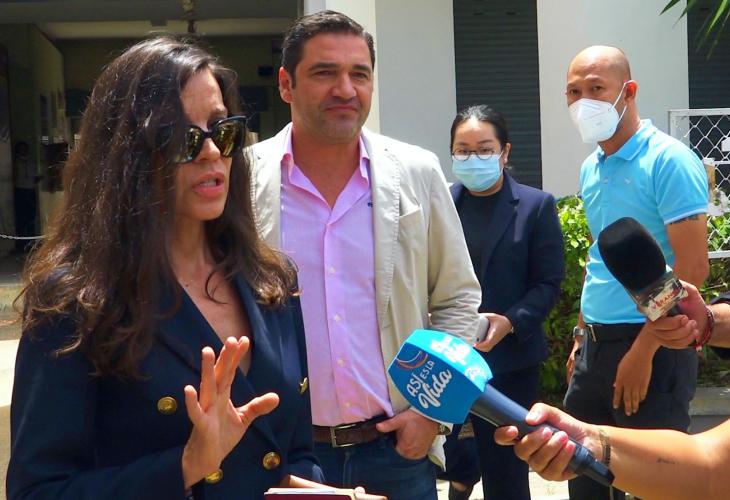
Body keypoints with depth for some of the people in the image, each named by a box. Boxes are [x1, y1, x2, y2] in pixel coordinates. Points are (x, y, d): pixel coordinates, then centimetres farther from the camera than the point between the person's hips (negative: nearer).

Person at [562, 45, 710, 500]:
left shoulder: (668, 160, -13)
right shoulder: (591, 168, 11)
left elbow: (693, 266, -18)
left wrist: (642, 351, -20)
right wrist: (583, 334, 16)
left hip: (652, 345, -8)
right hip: (596, 343, 8)